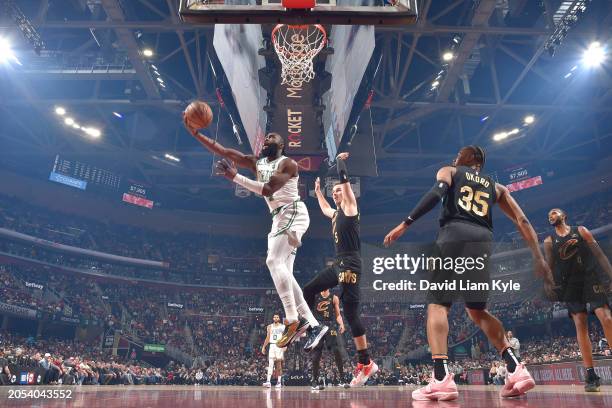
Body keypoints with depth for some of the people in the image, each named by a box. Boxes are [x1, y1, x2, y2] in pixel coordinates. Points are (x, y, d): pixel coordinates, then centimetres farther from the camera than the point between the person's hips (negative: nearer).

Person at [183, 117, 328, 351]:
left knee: (274, 261, -23)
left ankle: (293, 320, -19)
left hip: (293, 213, -8)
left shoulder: (288, 164, -7)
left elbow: (268, 190, -21)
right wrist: (194, 132, 0)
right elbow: (222, 151, 8)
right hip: (279, 218, 8)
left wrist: (234, 177, -24)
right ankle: (313, 325, 4)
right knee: (283, 272, 1)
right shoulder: (256, 163, 14)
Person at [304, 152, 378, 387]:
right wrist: (318, 191, 51)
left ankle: (366, 364, -3)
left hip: (350, 265, -9)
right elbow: (324, 209, 44)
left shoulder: (350, 207, -2)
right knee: (308, 290, 12)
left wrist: (340, 161, 1)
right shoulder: (336, 214, 21)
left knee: (351, 313, -10)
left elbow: (344, 181, -12)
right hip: (338, 264, 9)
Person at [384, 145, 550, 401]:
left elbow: (436, 193, -4)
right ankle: (516, 369, 5)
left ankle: (441, 378, -18)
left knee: (437, 305, -3)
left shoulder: (449, 171, 19)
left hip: (454, 235, -4)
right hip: (483, 240, 4)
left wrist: (405, 224, -9)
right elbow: (522, 221, 21)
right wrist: (538, 258, 21)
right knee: (477, 311, 17)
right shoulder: (495, 186, 30)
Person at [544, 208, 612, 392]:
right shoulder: (549, 241, 11)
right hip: (570, 283, 1)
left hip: (590, 277, -1)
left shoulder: (581, 230, 8)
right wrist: (550, 288, -1)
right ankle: (591, 375, -4)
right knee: (580, 324, -4)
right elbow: (550, 266, 9)